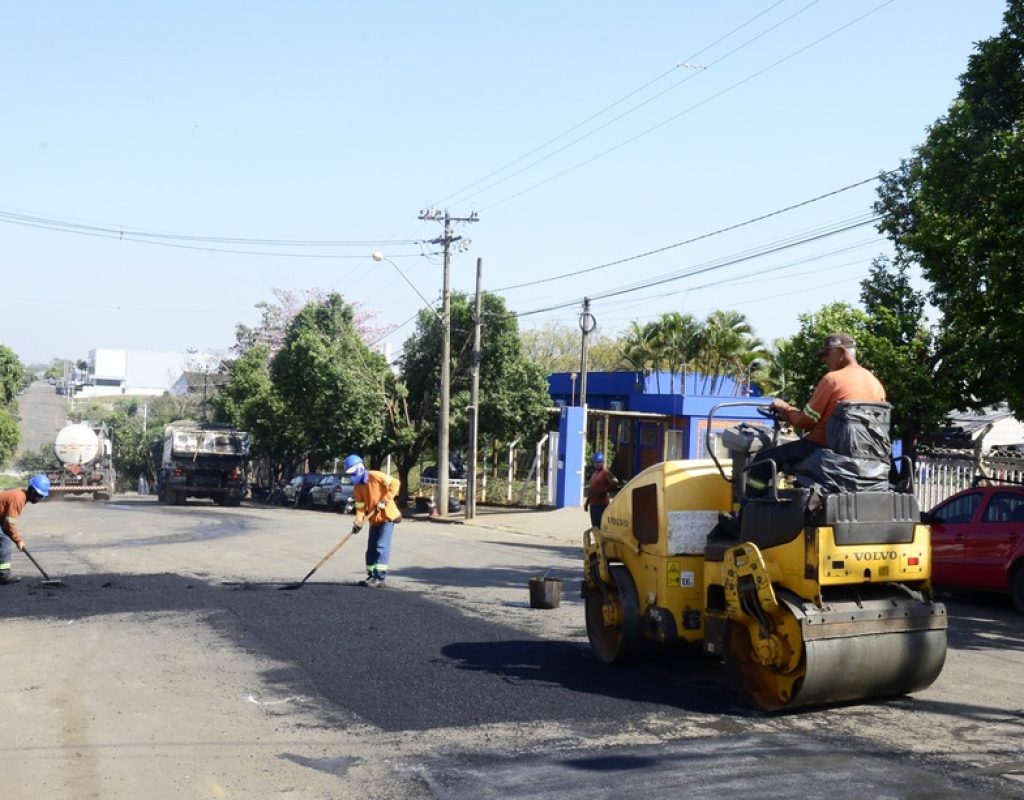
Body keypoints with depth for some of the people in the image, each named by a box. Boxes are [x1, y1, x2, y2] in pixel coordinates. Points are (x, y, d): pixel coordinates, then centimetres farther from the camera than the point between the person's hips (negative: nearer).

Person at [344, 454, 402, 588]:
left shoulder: (375, 476, -16)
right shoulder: (357, 488, 4)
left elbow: (394, 483, -19)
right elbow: (360, 507, 1)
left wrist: (385, 500, -23)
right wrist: (358, 522, -15)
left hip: (387, 516, -8)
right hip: (374, 520, 8)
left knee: (381, 546, -12)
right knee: (371, 549, 9)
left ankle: (380, 578, -12)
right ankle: (372, 576, 18)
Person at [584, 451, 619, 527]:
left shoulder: (605, 472, -9)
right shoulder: (595, 472, 19)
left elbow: (615, 482, -24)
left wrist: (604, 490, -19)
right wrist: (587, 502, 23)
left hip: (601, 505, -9)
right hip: (593, 504, 9)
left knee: (599, 526, -13)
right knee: (595, 526, 13)